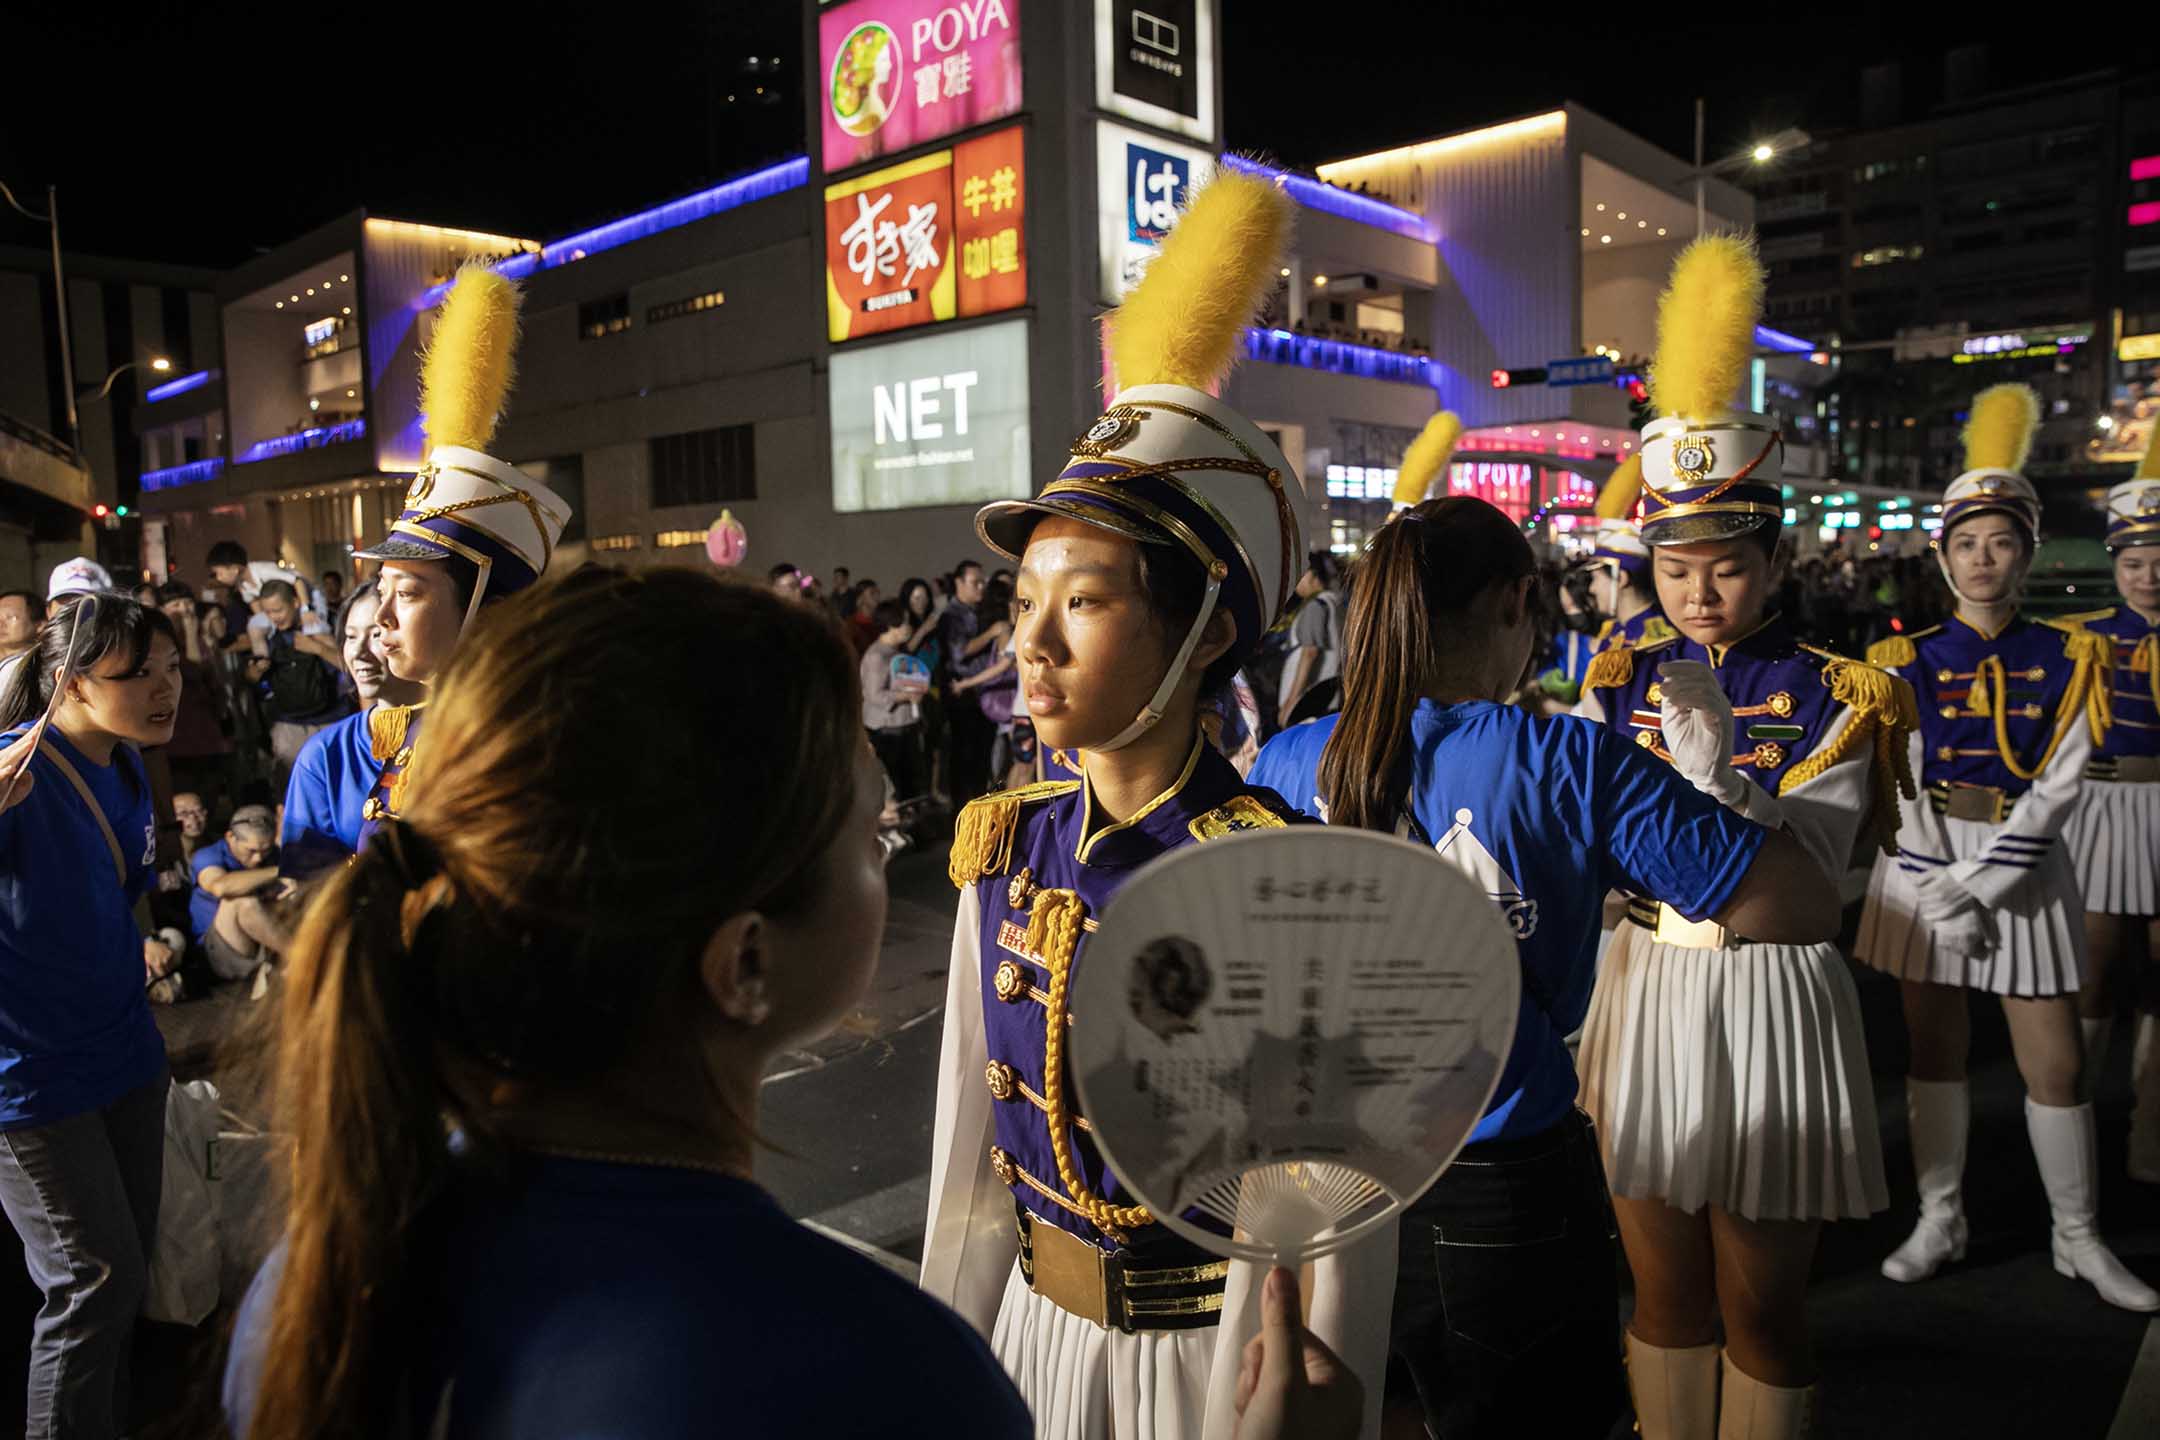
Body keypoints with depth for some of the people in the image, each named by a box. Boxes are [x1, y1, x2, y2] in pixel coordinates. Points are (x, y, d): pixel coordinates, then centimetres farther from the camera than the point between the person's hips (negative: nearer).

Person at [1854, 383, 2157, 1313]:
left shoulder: (2068, 660, -1)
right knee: (1934, 1050, 8)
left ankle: (2079, 1238, 23)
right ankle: (1939, 1222, 22)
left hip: (2026, 874, 0)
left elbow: (2058, 787, -9)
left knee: (2054, 1065, 6)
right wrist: (1943, 898, -15)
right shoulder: (1909, 663, -1)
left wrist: (1979, 887, -17)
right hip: (1925, 870, 0)